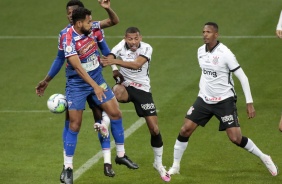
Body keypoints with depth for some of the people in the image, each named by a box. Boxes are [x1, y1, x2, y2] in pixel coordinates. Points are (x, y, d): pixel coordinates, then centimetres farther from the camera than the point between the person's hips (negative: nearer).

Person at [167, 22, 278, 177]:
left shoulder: (225, 53, -18)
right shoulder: (201, 51, 1)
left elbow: (242, 77, -15)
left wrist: (249, 103, -17)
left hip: (224, 100, -5)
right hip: (204, 100, 5)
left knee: (235, 138, -10)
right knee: (185, 130, -4)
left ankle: (264, 158, 11)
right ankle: (175, 166, 11)